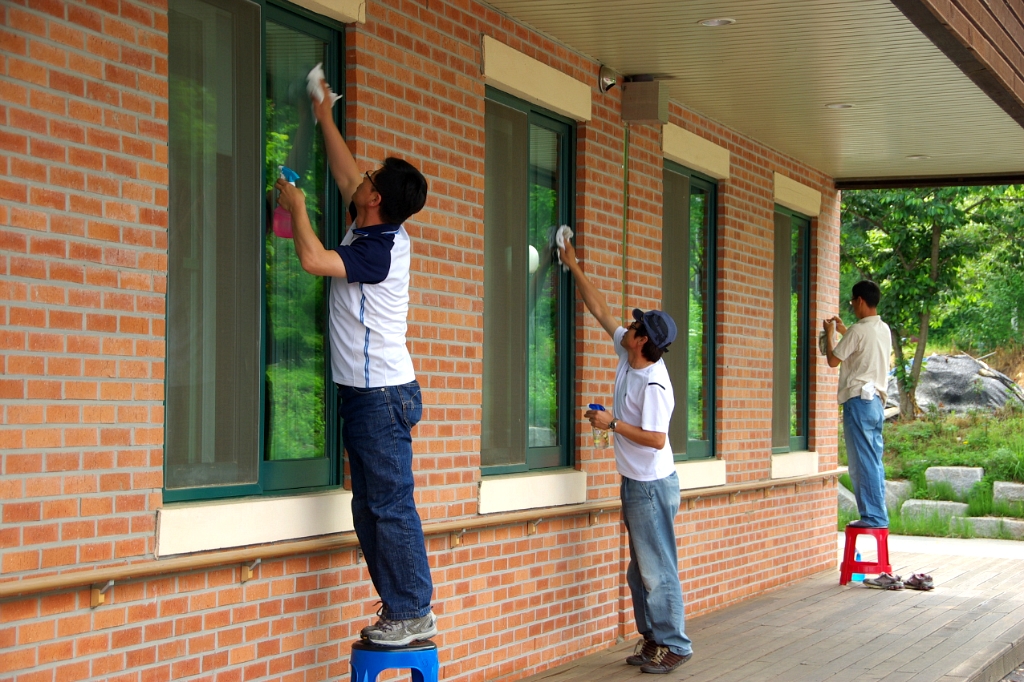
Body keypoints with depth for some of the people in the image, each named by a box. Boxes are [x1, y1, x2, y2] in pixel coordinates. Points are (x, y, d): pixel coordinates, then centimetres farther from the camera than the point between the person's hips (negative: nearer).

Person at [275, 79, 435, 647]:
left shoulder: (380, 250, -17)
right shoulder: (371, 232, 10)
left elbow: (313, 259, -26)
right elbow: (344, 176, 24)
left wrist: (295, 204, -10)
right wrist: (325, 119, 27)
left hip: (382, 393, -10)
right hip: (364, 391, 10)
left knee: (391, 507, -7)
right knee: (369, 509, 11)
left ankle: (414, 614, -3)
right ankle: (398, 608, 15)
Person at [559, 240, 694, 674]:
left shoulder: (654, 385, -23)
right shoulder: (627, 356, 1)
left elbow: (656, 439, -27)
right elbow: (600, 310, 10)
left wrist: (612, 424, -21)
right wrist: (574, 267, 11)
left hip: (652, 486, -10)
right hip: (635, 483, 10)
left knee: (658, 569, -4)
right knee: (640, 569, 15)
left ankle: (675, 645, 3)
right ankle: (653, 638, 23)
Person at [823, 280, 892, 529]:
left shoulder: (858, 330, -13)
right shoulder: (884, 330, 13)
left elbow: (833, 360, -6)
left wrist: (830, 333, 7)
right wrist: (843, 331, 32)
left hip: (859, 399, -9)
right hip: (877, 400, 9)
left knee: (863, 462, -6)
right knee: (874, 462, 11)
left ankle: (873, 516, -5)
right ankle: (878, 515, 13)